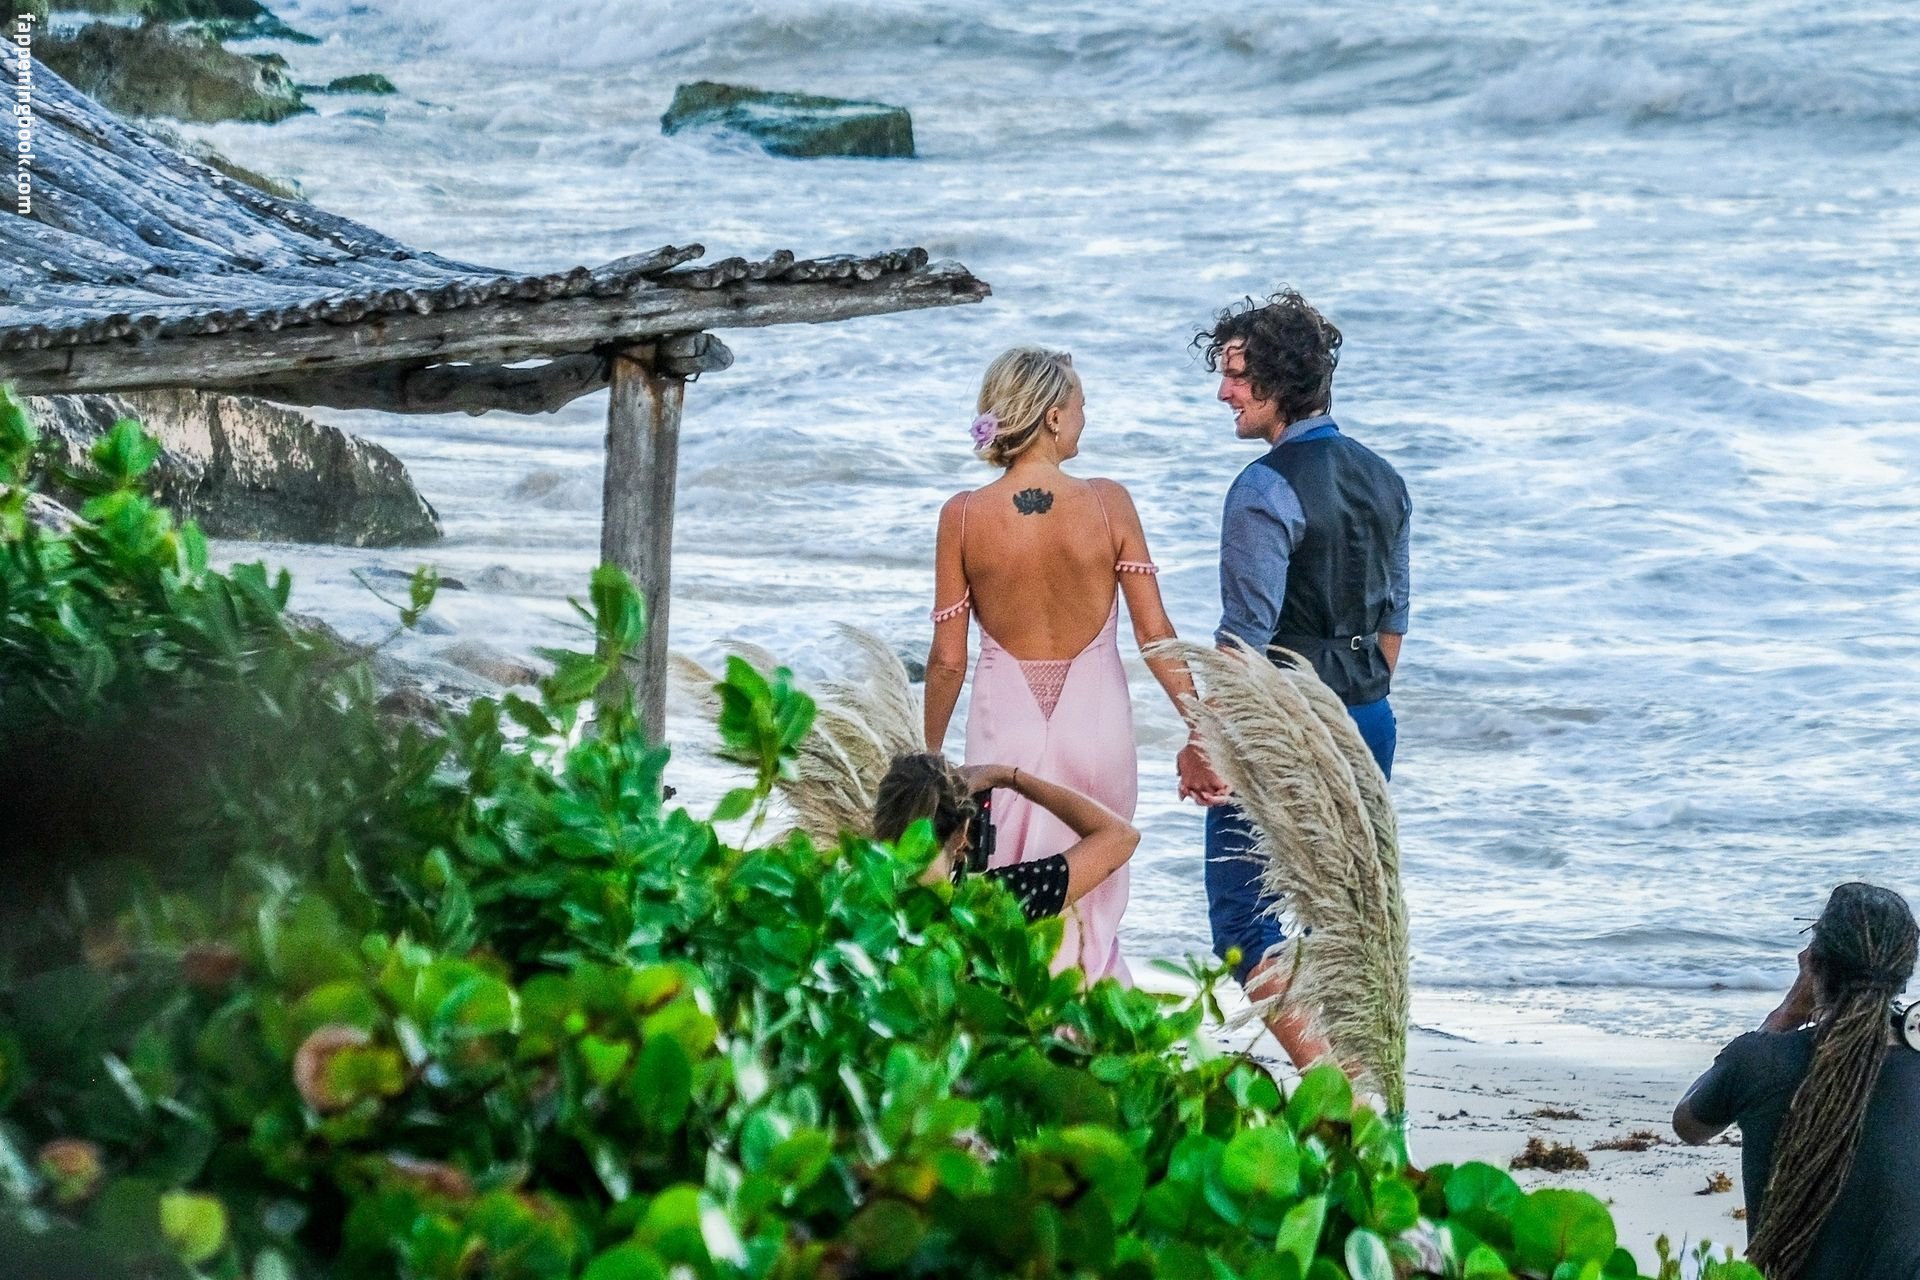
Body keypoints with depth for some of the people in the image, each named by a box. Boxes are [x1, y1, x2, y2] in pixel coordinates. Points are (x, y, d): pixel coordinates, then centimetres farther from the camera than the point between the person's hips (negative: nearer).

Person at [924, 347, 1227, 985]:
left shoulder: (963, 516, -8)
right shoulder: (1108, 503, -9)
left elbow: (948, 658, -5)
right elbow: (1155, 633, -8)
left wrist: (928, 755, 8)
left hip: (1007, 726, 0)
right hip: (1096, 720, 0)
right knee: (1095, 910, 17)